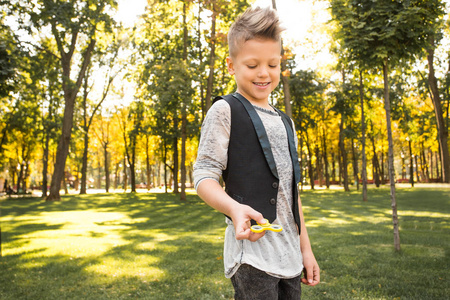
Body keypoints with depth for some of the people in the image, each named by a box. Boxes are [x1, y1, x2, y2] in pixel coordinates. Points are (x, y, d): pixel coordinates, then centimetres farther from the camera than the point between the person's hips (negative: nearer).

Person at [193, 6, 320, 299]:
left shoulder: (285, 122, 17)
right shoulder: (225, 110, -3)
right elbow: (204, 177, -9)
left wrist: (305, 247, 17)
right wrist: (235, 208, -29)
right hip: (252, 253, -6)